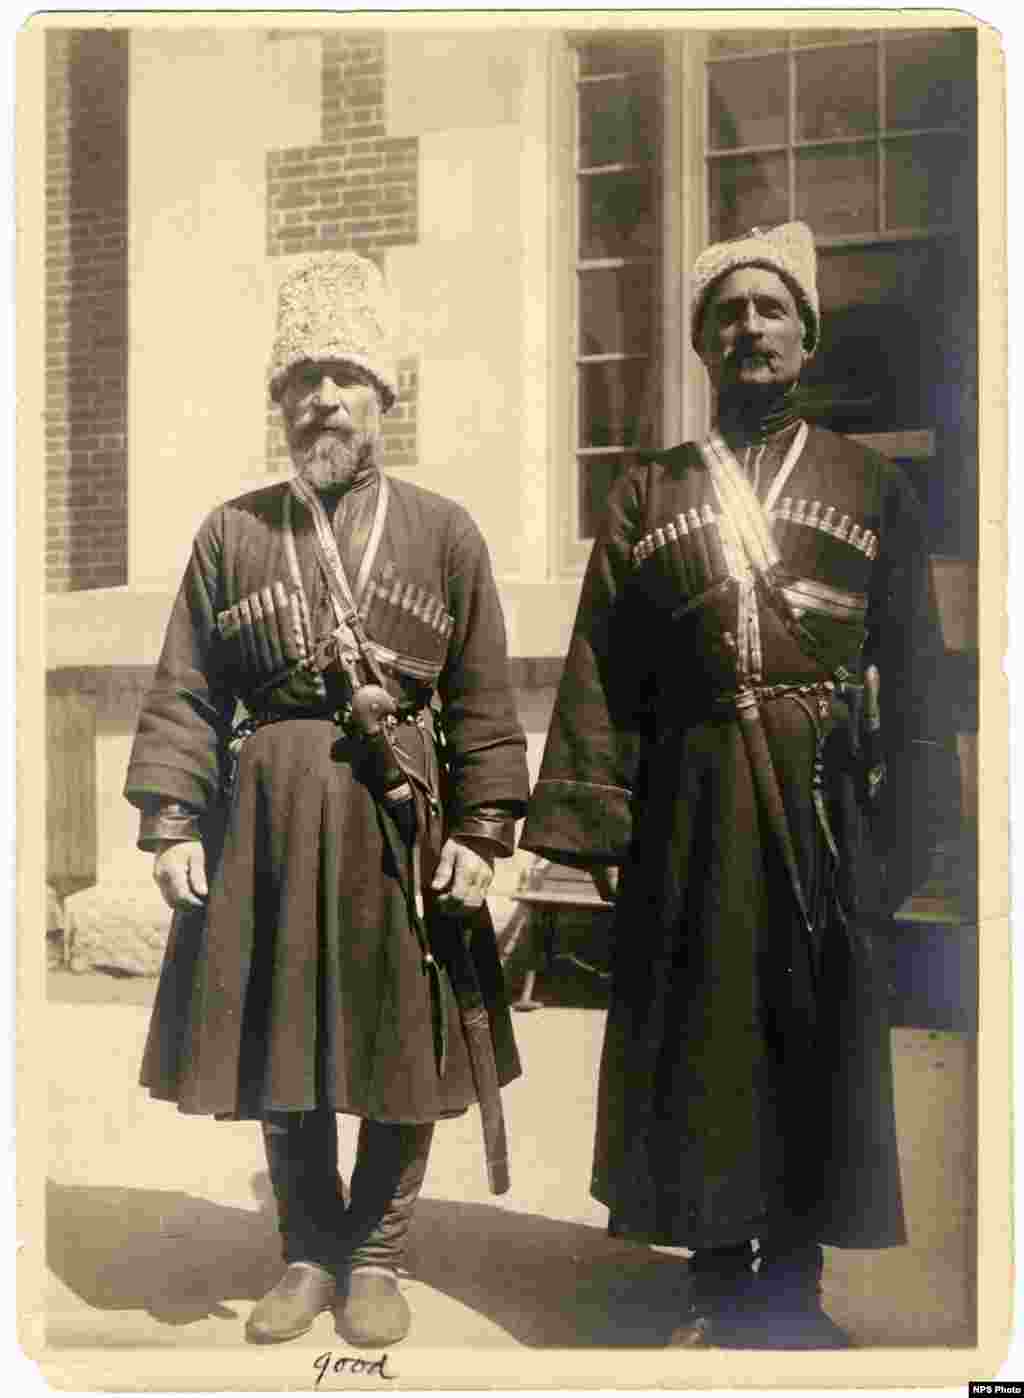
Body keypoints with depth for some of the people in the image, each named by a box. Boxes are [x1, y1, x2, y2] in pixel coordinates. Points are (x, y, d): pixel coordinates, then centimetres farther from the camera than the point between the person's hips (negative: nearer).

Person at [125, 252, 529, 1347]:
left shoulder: (443, 532, 4)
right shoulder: (230, 533, 7)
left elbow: (484, 702, 2)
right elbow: (184, 693, 4)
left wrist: (480, 831, -5)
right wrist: (171, 823, -5)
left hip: (400, 819, -1)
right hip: (267, 817, 1)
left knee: (404, 1050, 6)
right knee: (277, 1048, 10)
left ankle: (375, 1256, 26)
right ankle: (310, 1252, 29)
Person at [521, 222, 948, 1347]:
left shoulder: (872, 487, 8)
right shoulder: (648, 493, 9)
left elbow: (913, 670, 3)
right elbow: (599, 670, 3)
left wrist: (904, 828, -5)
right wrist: (591, 822, -5)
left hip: (824, 795, 0)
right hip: (691, 800, 1)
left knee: (822, 1039, 7)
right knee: (697, 1036, 7)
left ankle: (792, 1283, 25)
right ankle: (717, 1279, 24)